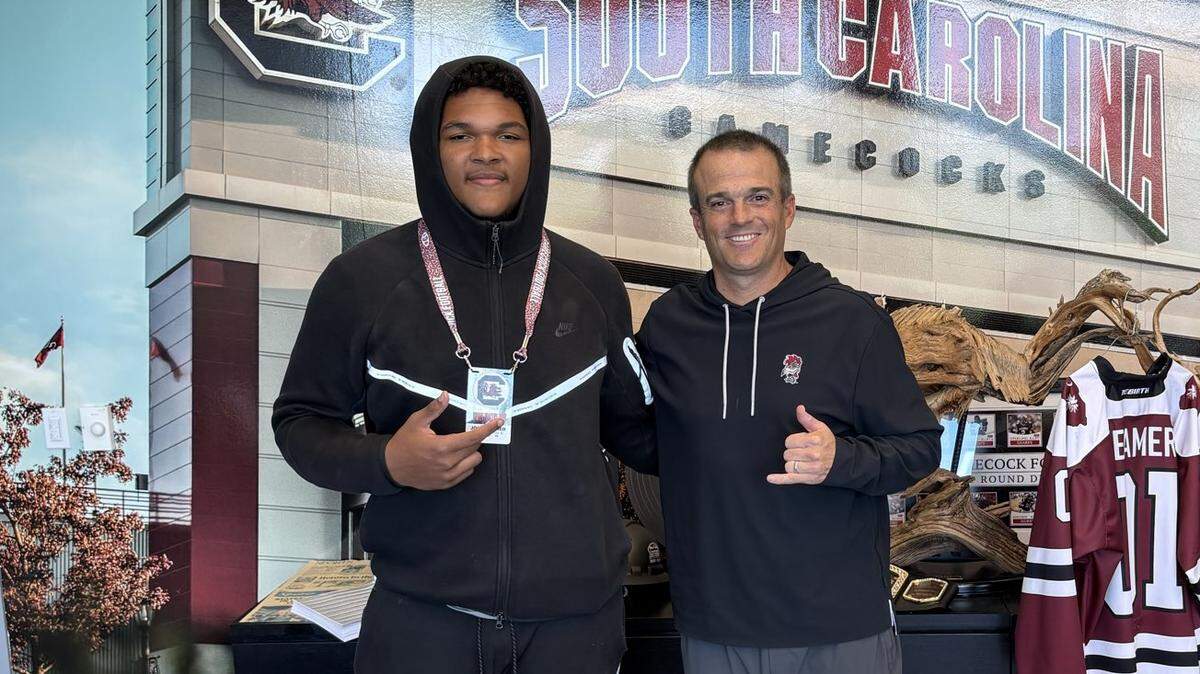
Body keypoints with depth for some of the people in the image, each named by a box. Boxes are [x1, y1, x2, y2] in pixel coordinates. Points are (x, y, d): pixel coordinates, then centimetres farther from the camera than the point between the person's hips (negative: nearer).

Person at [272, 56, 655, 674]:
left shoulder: (591, 282, 5)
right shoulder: (363, 277, -3)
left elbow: (630, 425, 15)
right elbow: (300, 421, 3)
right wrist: (387, 462, -15)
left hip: (576, 615, 2)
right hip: (420, 614, -2)